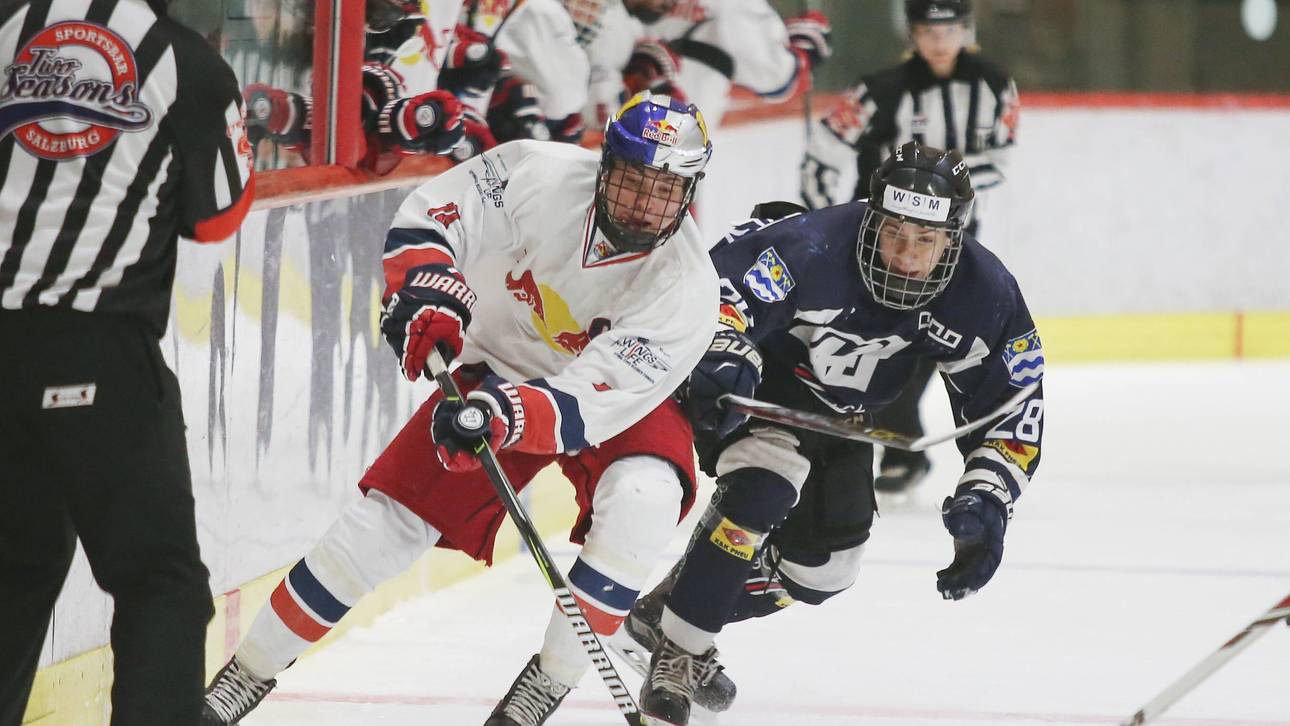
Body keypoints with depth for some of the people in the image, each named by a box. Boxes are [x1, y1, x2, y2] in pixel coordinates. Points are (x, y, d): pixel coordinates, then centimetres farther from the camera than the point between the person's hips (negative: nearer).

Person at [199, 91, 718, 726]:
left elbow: (593, 399, -39)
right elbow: (430, 215, -18)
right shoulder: (540, 175, -28)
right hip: (497, 367, 2)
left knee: (640, 501, -32)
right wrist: (428, 291, -38)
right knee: (390, 517, -7)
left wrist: (506, 416, -56)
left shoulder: (684, 290, -32)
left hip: (617, 395, -2)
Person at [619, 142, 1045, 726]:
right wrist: (724, 358, -50)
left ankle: (670, 611, 28)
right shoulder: (814, 249, -37)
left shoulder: (984, 297, -22)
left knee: (825, 568, 5)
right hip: (755, 391, -6)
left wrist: (987, 501, -26)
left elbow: (1010, 412, -15)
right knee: (765, 486, -33)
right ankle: (675, 654, -20)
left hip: (843, 415, 6)